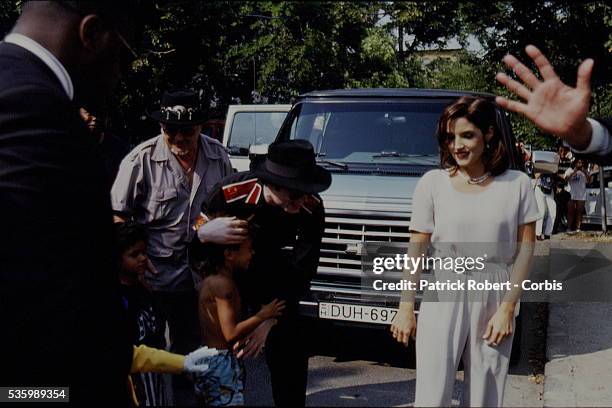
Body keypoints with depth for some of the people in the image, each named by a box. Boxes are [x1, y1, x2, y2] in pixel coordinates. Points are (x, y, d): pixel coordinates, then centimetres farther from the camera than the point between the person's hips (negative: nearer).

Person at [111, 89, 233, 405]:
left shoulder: (218, 156, -2)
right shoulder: (141, 159, -15)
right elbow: (118, 215, -12)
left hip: (197, 273, 4)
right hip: (152, 273, -4)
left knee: (190, 345, 20)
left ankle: (185, 398, 40)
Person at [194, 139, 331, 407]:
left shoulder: (311, 208, -27)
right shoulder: (231, 192, -32)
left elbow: (301, 274, -23)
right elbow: (192, 239, -19)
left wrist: (268, 321, -32)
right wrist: (205, 232, -44)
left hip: (270, 269, 2)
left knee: (289, 341, -3)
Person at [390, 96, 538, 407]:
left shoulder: (517, 185, 1)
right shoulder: (433, 183, 0)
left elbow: (526, 248, 2)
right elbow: (416, 249, 3)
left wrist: (507, 308, -5)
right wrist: (406, 308, 1)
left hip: (494, 301, 1)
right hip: (442, 300, 0)